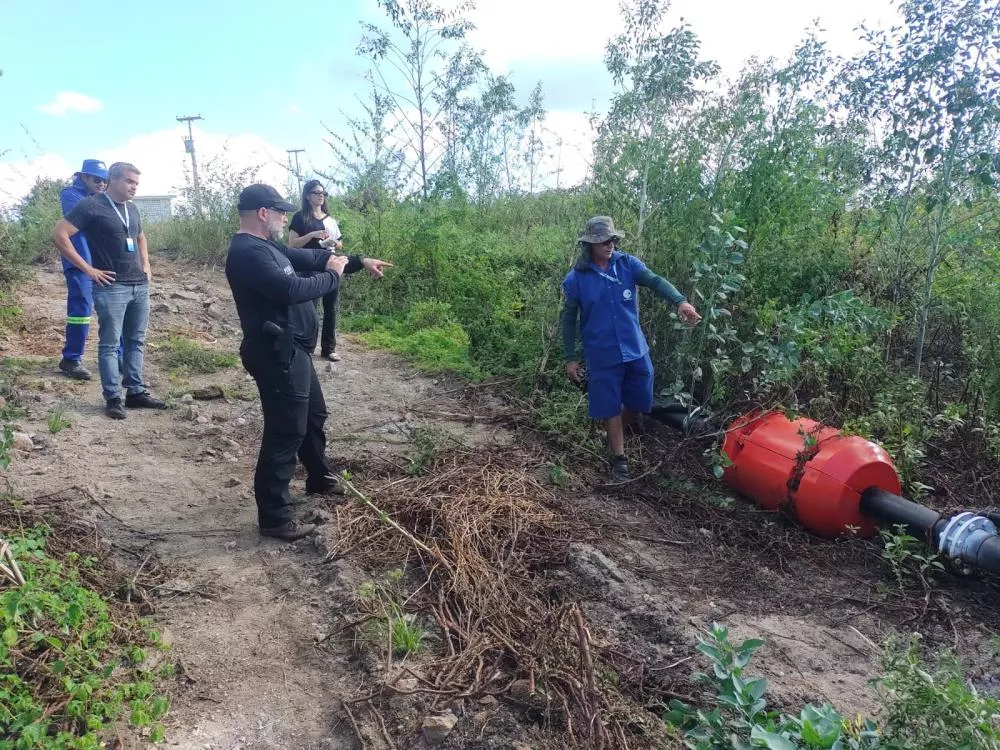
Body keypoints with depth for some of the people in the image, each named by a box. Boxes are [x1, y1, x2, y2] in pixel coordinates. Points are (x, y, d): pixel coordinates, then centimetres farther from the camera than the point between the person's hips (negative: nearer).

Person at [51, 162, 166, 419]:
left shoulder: (132, 208, 14)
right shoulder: (91, 206, -8)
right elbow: (59, 235, -13)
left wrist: (146, 265, 17)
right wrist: (87, 268, -14)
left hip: (140, 286, 7)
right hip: (111, 287, -7)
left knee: (136, 341, 11)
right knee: (110, 344, -1)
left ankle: (136, 392, 19)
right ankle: (113, 398, 5)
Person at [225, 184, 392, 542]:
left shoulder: (266, 246, 12)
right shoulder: (248, 252, -21)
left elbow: (308, 256, 20)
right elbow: (292, 289, -31)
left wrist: (359, 262, 15)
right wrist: (333, 275, -15)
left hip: (292, 350, 11)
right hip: (277, 356, -11)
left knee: (313, 415, 25)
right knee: (286, 432, -5)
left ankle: (320, 478, 45)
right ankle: (273, 516, 5)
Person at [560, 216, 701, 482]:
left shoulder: (628, 264, -4)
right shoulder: (576, 278, -9)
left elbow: (655, 281, -19)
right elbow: (568, 319, -2)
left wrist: (680, 301, -38)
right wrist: (570, 358, -4)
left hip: (636, 350, 3)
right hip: (603, 355, -3)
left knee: (639, 402, 14)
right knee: (611, 407, 7)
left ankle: (616, 435, 43)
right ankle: (619, 458, 23)